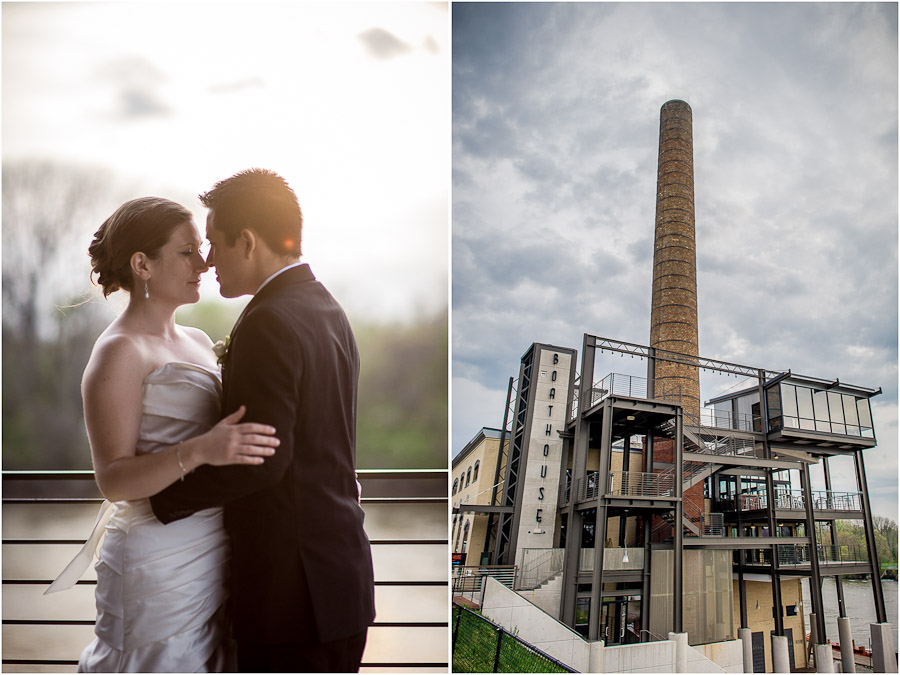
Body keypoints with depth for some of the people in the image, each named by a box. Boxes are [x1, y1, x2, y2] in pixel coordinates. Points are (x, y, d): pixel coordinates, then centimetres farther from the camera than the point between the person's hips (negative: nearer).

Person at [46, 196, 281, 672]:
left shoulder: (198, 341, 10)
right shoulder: (119, 352, -12)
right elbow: (113, 480, -17)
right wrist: (199, 451, -34)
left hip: (218, 556, 7)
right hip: (162, 565, -7)